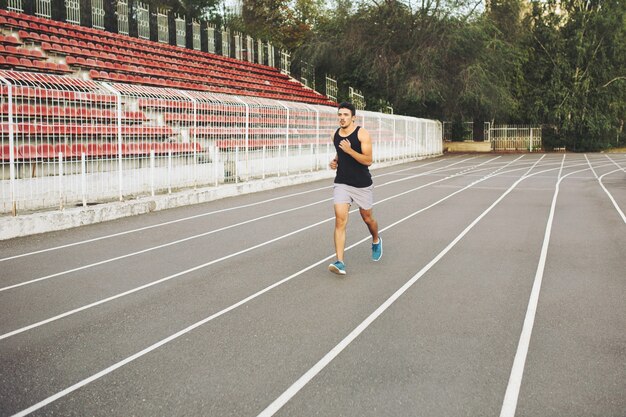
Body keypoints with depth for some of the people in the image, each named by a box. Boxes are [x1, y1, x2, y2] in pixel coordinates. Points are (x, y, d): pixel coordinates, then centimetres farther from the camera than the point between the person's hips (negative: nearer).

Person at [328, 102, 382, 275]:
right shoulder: (335, 135, 4)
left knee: (367, 218, 16)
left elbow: (368, 160, -19)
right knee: (340, 220, -12)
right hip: (341, 183, 3)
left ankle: (376, 241, 50)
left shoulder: (362, 134, -13)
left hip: (362, 184, -3)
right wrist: (335, 161, 3)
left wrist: (349, 150, -29)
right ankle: (340, 262, -17)